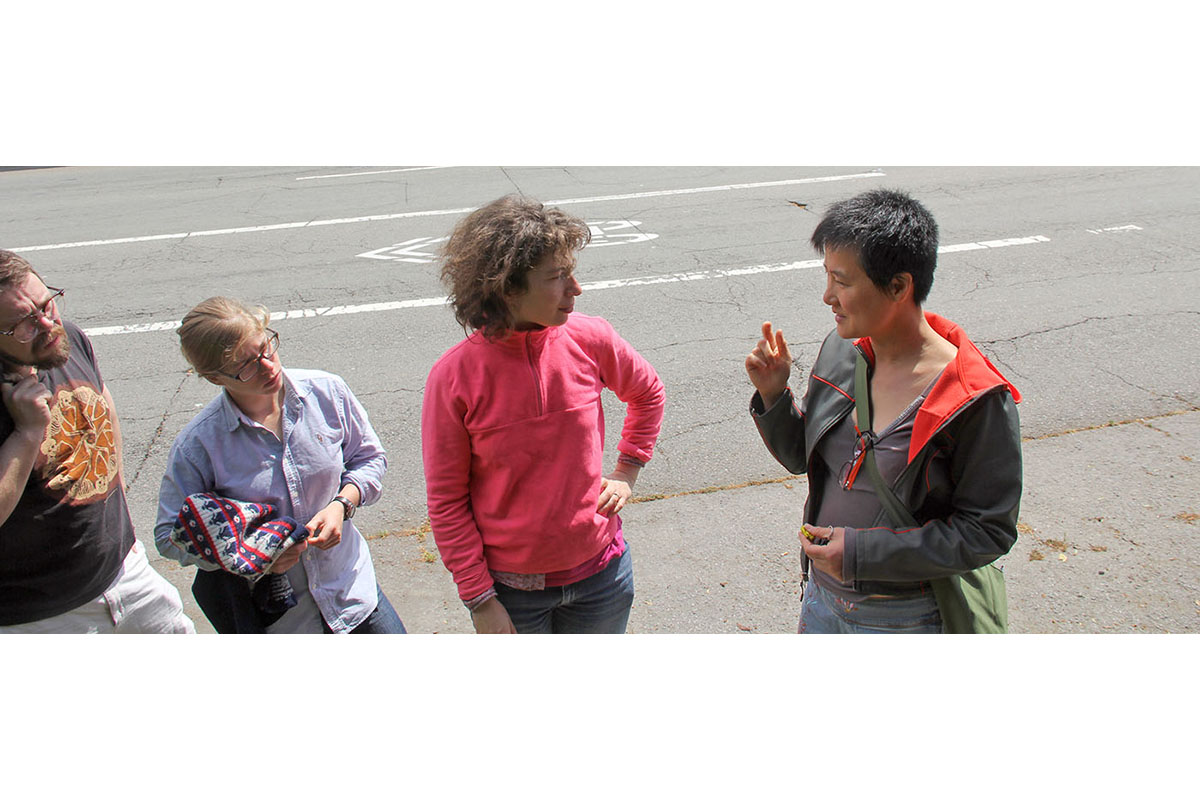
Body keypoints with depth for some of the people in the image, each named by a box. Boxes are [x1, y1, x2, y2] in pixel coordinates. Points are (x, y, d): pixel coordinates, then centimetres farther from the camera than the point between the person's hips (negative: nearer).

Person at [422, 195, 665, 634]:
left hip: (601, 571, 3)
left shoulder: (589, 338, -11)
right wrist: (479, 599, -9)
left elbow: (648, 392, 11)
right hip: (511, 586, -2)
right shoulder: (453, 377, -19)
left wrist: (626, 472, 7)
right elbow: (446, 502, -11)